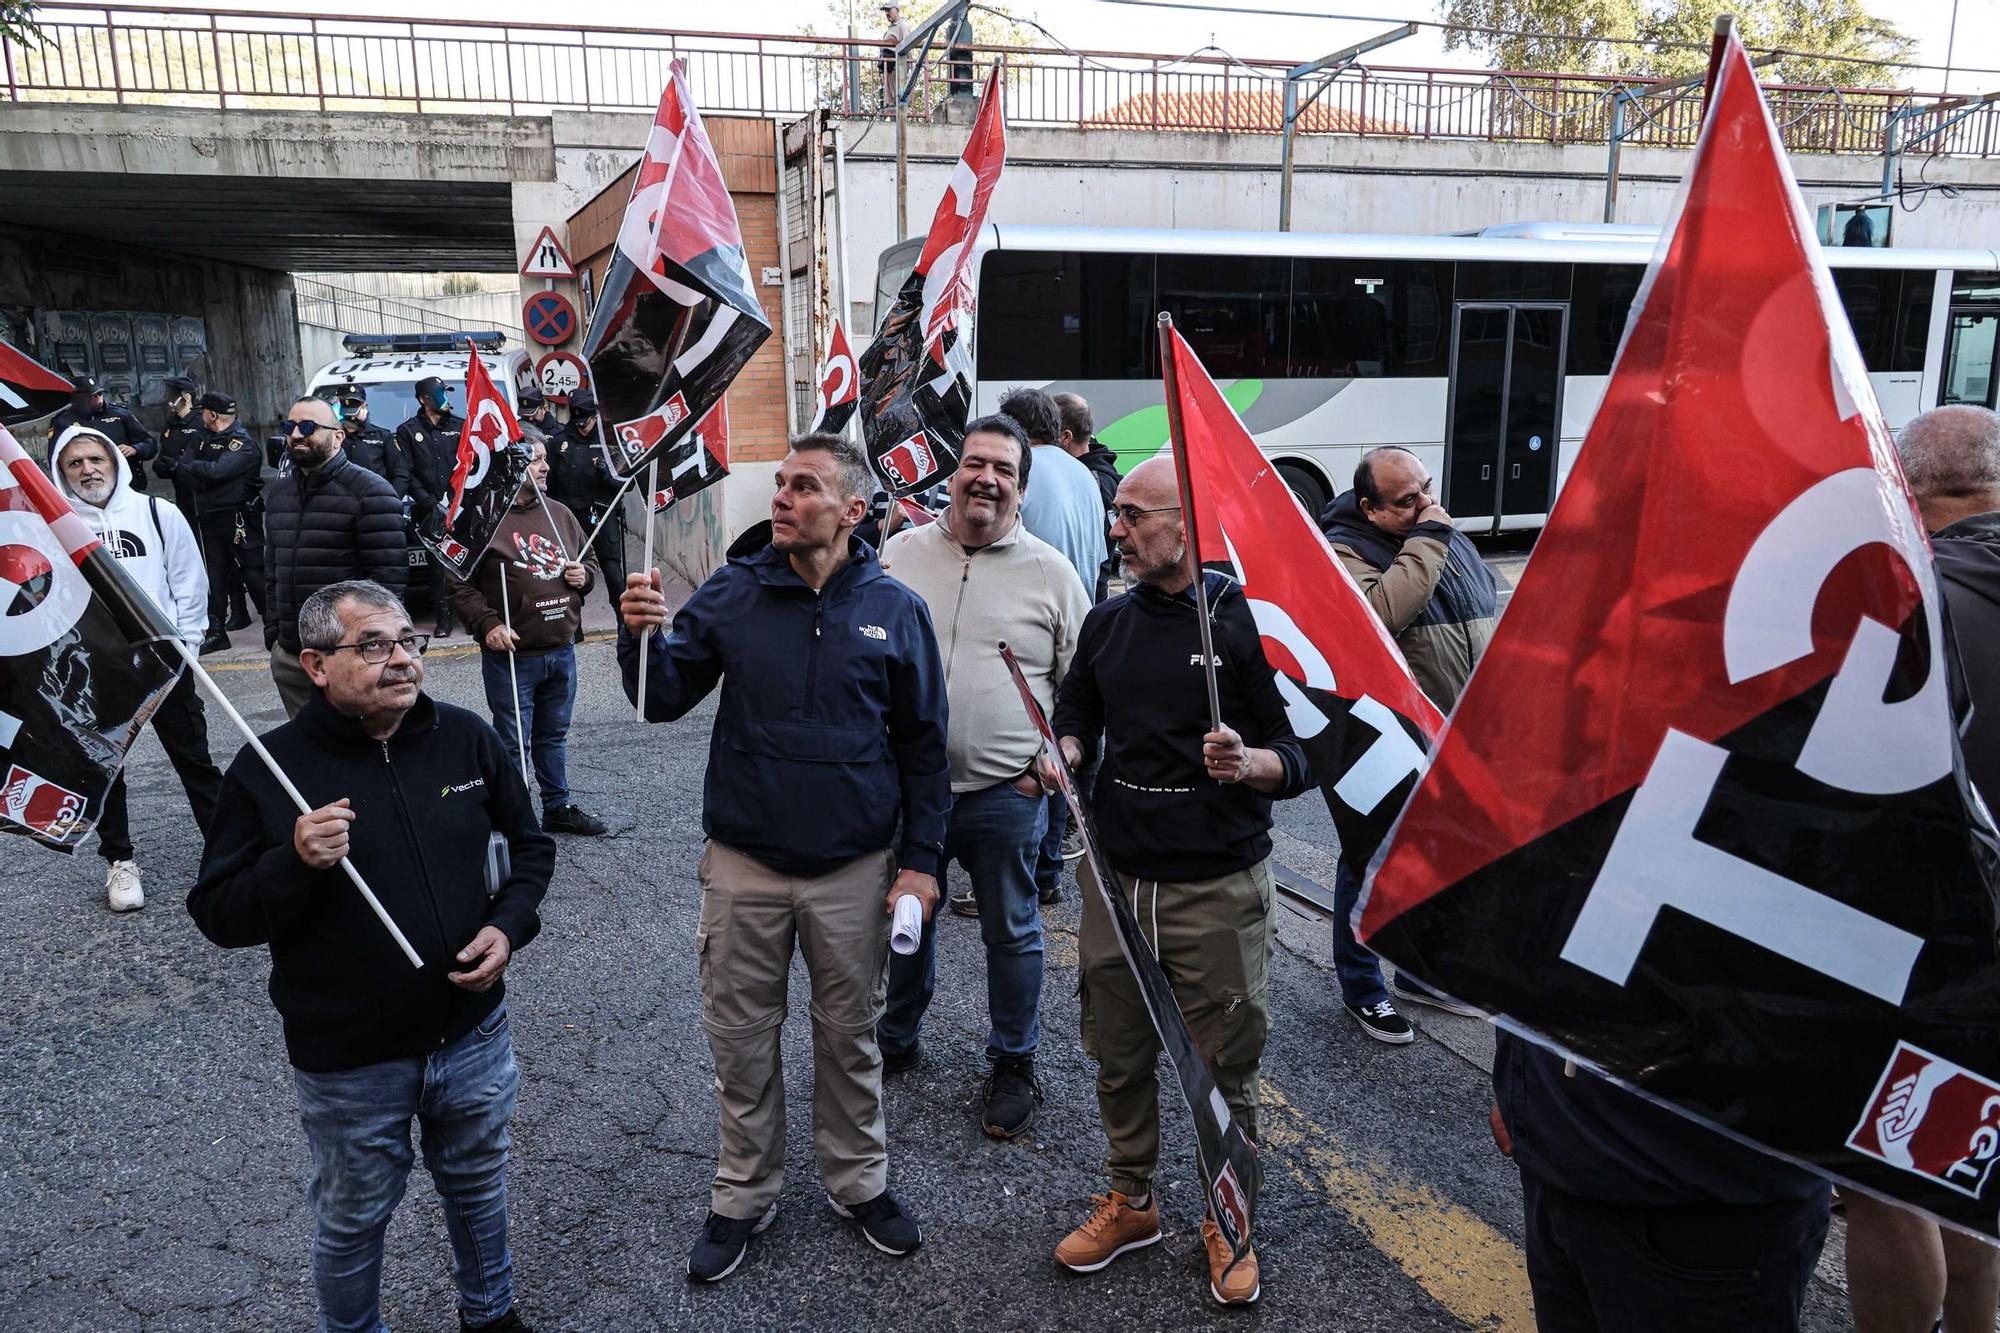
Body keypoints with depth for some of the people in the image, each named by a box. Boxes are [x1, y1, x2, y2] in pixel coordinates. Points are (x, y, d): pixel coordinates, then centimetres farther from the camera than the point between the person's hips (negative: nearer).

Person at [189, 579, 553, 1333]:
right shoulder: (269, 768, -14)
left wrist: (510, 924, -9)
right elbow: (218, 915, -10)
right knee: (353, 1218, 18)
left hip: (473, 1032, 3)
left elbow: (529, 847, 8)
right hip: (347, 1060, -3)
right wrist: (294, 863, -29)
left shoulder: (467, 739, -5)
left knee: (478, 1186, 24)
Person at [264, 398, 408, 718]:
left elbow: (388, 575, -12)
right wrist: (272, 634, 15)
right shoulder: (277, 492, 17)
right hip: (289, 654, 7)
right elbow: (274, 573, 22)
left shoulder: (370, 492, -7)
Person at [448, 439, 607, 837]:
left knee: (554, 736, 18)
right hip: (511, 654, -6)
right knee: (512, 742, 2)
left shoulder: (560, 514, 10)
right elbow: (459, 583, -10)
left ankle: (558, 808, 31)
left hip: (561, 650, 6)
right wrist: (487, 623, -19)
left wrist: (584, 575, 0)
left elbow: (590, 560, 22)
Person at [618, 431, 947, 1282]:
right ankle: (744, 1193, 33)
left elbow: (922, 745, 0)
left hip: (854, 867, -1)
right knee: (740, 1036, 13)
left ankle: (858, 1180, 36)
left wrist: (921, 858, -3)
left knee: (849, 1034, 16)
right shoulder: (731, 595, -3)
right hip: (744, 861, 1)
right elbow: (663, 700, -3)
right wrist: (640, 634, -22)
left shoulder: (894, 610, -5)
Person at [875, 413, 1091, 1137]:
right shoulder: (901, 551, 3)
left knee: (1011, 931, 10)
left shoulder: (1050, 572, -2)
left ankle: (1013, 1064, 30)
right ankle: (897, 1038, 41)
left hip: (1005, 793, -2)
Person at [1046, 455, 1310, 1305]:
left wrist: (1248, 763, -29)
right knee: (1118, 1057, 17)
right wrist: (1065, 752, -1)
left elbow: (1305, 756, -9)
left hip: (1218, 891, -4)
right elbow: (1075, 711, 21)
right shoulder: (1108, 622, 6)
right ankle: (1130, 1203, 38)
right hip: (1116, 878, 5)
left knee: (1224, 1067, 10)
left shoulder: (1248, 620, -10)